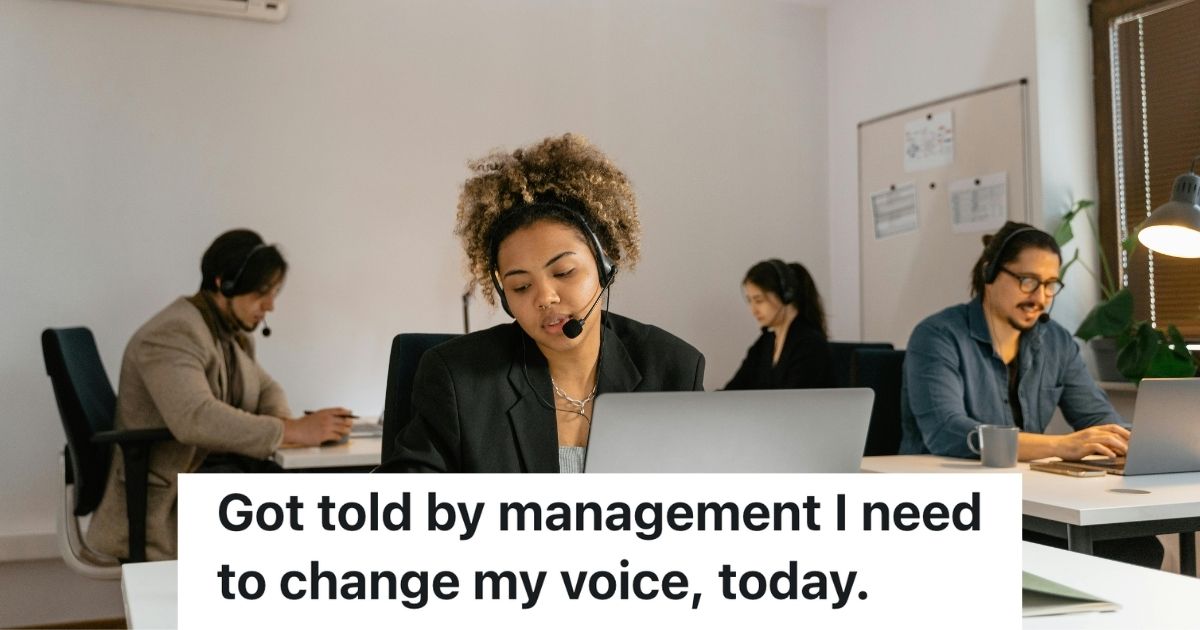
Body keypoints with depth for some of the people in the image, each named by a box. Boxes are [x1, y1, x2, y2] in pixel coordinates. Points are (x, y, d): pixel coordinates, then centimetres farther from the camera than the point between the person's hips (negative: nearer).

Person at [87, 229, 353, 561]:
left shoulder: (233, 332, 8)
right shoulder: (173, 334, -20)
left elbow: (266, 388, 18)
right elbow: (195, 419, -35)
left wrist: (282, 422, -6)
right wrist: (291, 431, -35)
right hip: (163, 503, -8)